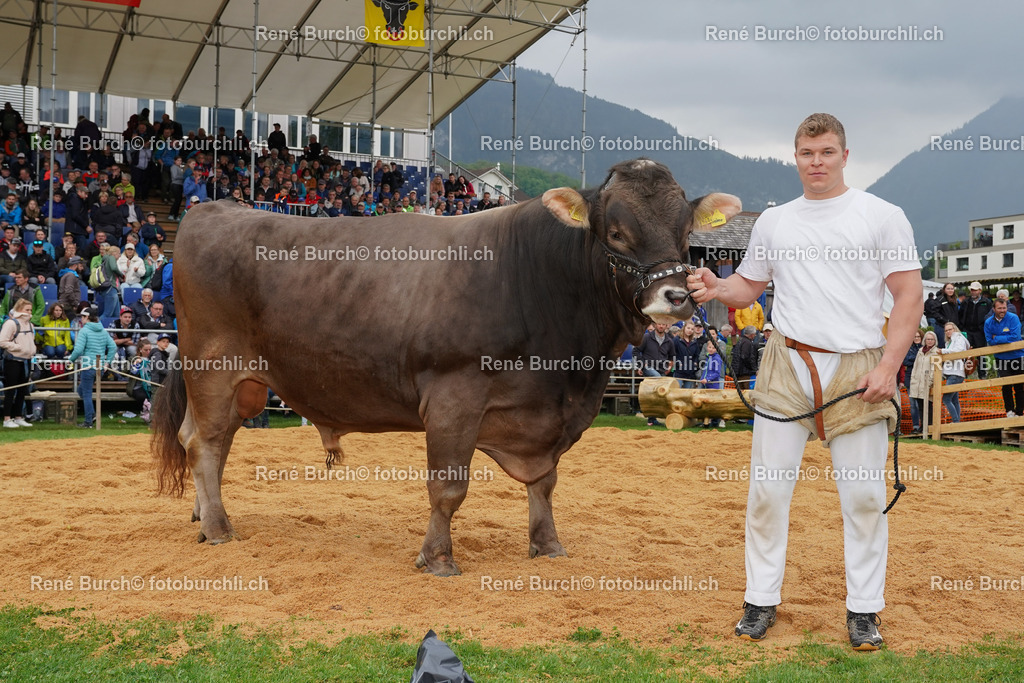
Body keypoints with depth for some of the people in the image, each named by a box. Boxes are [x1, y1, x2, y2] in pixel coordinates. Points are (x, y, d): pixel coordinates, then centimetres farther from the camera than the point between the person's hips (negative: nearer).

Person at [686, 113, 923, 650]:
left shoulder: (882, 216, 4)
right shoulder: (773, 221, 14)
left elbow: (909, 296, 0)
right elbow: (748, 286, 21)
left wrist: (888, 366, -11)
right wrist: (718, 288, -3)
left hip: (858, 369, -2)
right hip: (788, 364, 3)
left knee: (864, 494, 2)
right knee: (767, 488, 1)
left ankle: (864, 609, 15)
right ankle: (761, 601, 13)